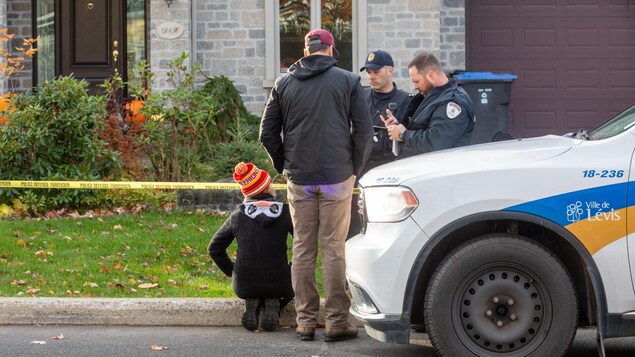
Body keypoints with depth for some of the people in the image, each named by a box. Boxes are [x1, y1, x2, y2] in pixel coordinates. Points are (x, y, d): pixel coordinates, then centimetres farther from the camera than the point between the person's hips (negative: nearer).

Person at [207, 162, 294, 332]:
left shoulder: (238, 216, 0)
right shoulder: (285, 212, -5)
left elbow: (214, 248, 7)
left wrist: (231, 271, 16)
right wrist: (293, 271, 8)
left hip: (244, 284, 2)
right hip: (278, 284, -2)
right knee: (289, 287, 34)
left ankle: (252, 304, 4)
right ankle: (273, 304, 1)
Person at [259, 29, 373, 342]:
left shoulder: (284, 84, 8)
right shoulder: (347, 81, 1)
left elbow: (267, 133, 7)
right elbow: (364, 130, -3)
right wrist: (355, 168, 7)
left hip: (299, 181, 2)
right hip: (337, 178, -2)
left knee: (302, 250, 7)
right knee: (333, 250, 0)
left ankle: (305, 322, 8)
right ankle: (336, 322, 1)